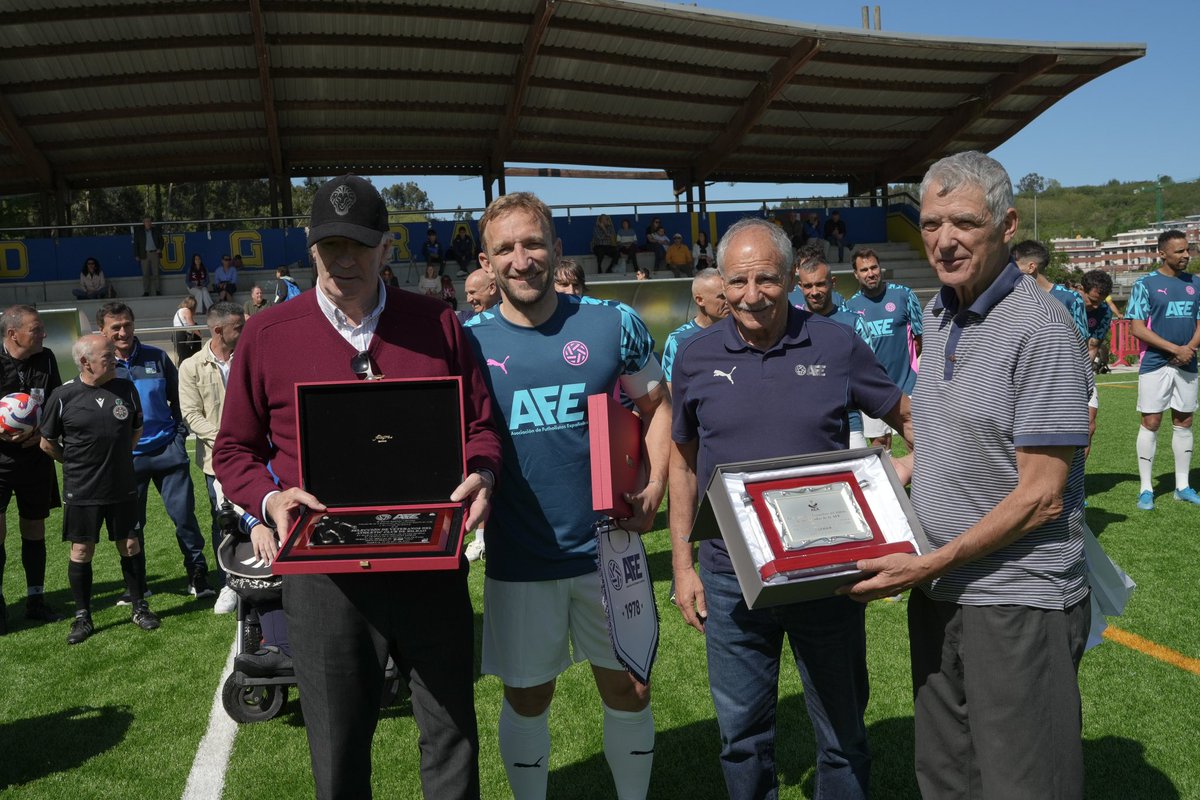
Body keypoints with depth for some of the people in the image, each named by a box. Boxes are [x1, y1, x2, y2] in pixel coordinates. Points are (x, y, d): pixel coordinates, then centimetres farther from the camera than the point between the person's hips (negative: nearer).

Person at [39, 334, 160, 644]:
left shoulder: (125, 388, -1)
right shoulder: (63, 396, -9)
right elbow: (48, 443, 3)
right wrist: (76, 464, 7)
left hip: (123, 488, 2)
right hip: (81, 491, -2)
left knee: (130, 546, 8)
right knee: (81, 552, 6)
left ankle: (139, 607, 22)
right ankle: (83, 617, 19)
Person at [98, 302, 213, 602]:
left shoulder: (156, 357, 2)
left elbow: (177, 397, 12)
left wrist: (180, 434, 4)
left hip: (167, 450, 0)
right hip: (126, 458, 0)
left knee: (184, 514, 0)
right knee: (131, 524, 9)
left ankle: (197, 575, 14)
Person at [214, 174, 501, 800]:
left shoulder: (436, 323, 4)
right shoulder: (267, 335, 1)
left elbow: (479, 424, 9)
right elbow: (233, 450, 8)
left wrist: (481, 474, -11)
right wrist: (271, 498, -12)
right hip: (324, 570, -1)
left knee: (451, 730, 14)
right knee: (338, 749, 14)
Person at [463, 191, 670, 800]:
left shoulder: (614, 324, -3)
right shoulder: (468, 341, -3)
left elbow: (657, 406, 7)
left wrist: (655, 485, -6)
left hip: (607, 547, 0)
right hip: (516, 559, 0)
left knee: (627, 688, 14)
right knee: (526, 698, 15)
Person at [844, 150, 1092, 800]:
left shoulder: (1039, 326, -15)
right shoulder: (938, 315, 9)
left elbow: (1041, 497, -18)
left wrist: (929, 565, -17)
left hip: (1016, 601, -7)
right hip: (937, 594, 8)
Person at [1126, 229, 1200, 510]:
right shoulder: (1146, 284, -5)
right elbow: (1137, 328, -10)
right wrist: (1175, 349, -16)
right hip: (1155, 364, -5)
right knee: (1150, 423, -4)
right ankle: (1146, 489, 3)